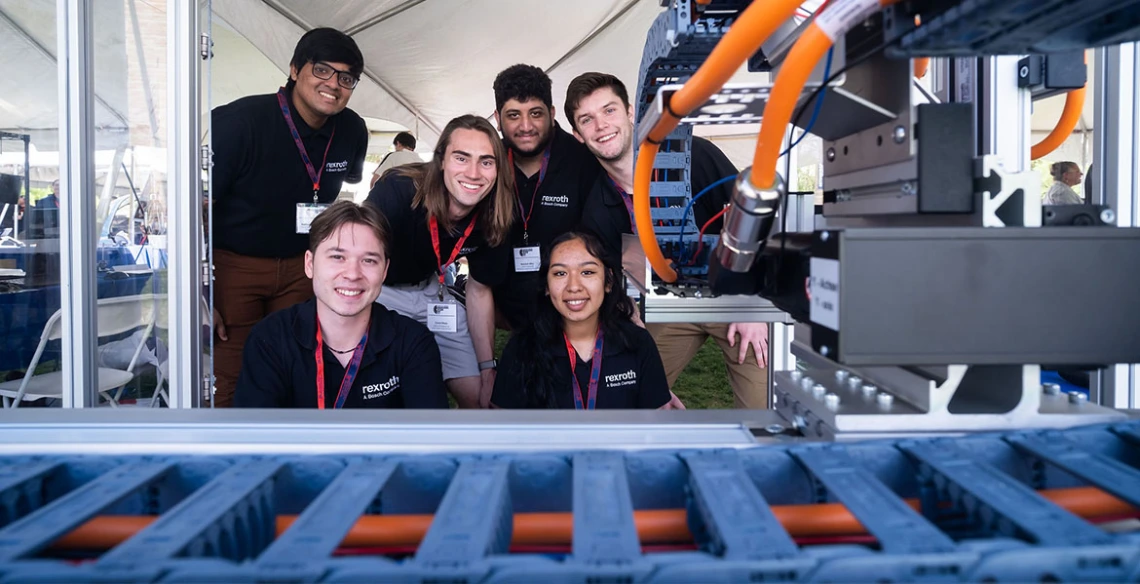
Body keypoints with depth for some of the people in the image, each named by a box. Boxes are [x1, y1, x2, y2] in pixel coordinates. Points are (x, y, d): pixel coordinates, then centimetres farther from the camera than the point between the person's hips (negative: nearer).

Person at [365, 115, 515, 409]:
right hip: (378, 289, -4)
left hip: (429, 292, 5)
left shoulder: (492, 218, -14)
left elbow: (479, 291, 0)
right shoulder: (399, 191, -31)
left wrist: (488, 368, 1)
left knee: (476, 395, 4)